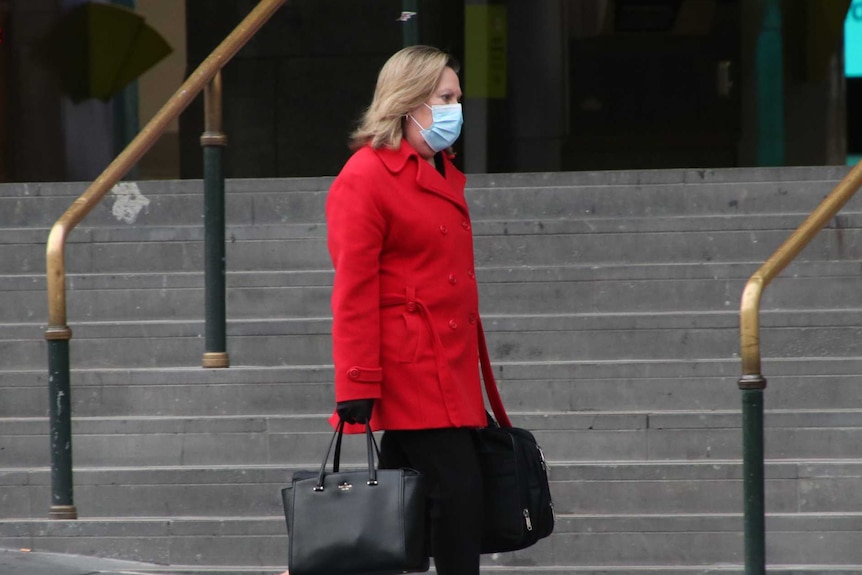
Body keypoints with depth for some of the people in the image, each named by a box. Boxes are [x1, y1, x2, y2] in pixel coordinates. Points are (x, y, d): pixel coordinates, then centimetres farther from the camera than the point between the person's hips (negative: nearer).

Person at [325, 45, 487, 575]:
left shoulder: (444, 177, 18)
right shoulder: (365, 177, -10)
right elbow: (354, 289, -14)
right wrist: (356, 386, -18)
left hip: (449, 370, 9)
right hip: (409, 369, -9)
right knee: (458, 492, -13)